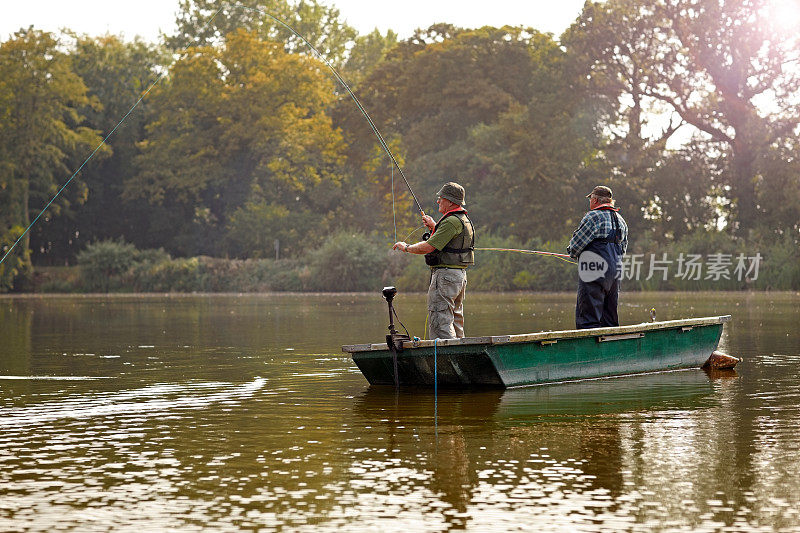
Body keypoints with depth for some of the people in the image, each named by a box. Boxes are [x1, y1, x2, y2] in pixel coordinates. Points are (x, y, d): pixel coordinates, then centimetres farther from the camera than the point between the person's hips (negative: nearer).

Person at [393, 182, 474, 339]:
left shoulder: (452, 221, -18)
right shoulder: (464, 220, 16)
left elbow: (429, 247, -21)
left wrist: (406, 247, -5)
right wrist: (434, 227, 28)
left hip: (446, 275, -11)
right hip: (460, 275, 11)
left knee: (440, 322, -10)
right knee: (455, 320, 15)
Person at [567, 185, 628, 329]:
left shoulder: (593, 216, -9)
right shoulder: (620, 220, 17)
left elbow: (576, 244, -8)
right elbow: (623, 248, 23)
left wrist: (574, 253, 12)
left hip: (594, 274, -8)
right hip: (615, 273, 8)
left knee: (588, 320, -9)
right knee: (610, 319, 12)